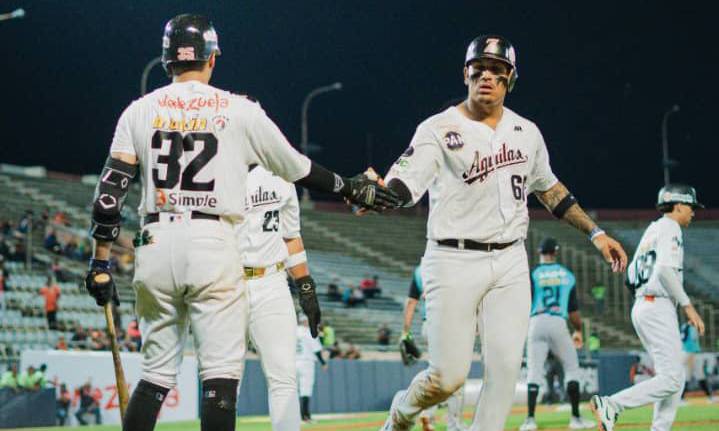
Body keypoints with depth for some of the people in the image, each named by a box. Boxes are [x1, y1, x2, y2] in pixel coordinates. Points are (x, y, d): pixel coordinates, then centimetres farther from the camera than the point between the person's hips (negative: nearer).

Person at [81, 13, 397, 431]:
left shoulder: (140, 111, 9)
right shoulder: (239, 111, 3)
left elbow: (111, 189, 3)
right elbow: (296, 168, 12)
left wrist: (101, 262, 6)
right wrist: (350, 188, 27)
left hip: (156, 245, 3)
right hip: (213, 244, -3)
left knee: (157, 373, 13)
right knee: (222, 373, -3)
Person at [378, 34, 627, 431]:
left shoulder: (526, 132, 11)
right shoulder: (440, 129, -6)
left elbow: (548, 188, 26)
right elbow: (404, 185, -22)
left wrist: (595, 233, 21)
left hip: (510, 264, 5)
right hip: (455, 263, -5)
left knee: (505, 367, -6)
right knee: (447, 377, -6)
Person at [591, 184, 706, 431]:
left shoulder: (651, 230, 23)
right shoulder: (670, 228, -5)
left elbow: (631, 272, 21)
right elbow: (665, 270, -20)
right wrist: (687, 306, -17)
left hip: (641, 306, 10)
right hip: (658, 307, -10)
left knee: (675, 378, 11)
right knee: (671, 378, -16)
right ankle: (611, 405, -23)